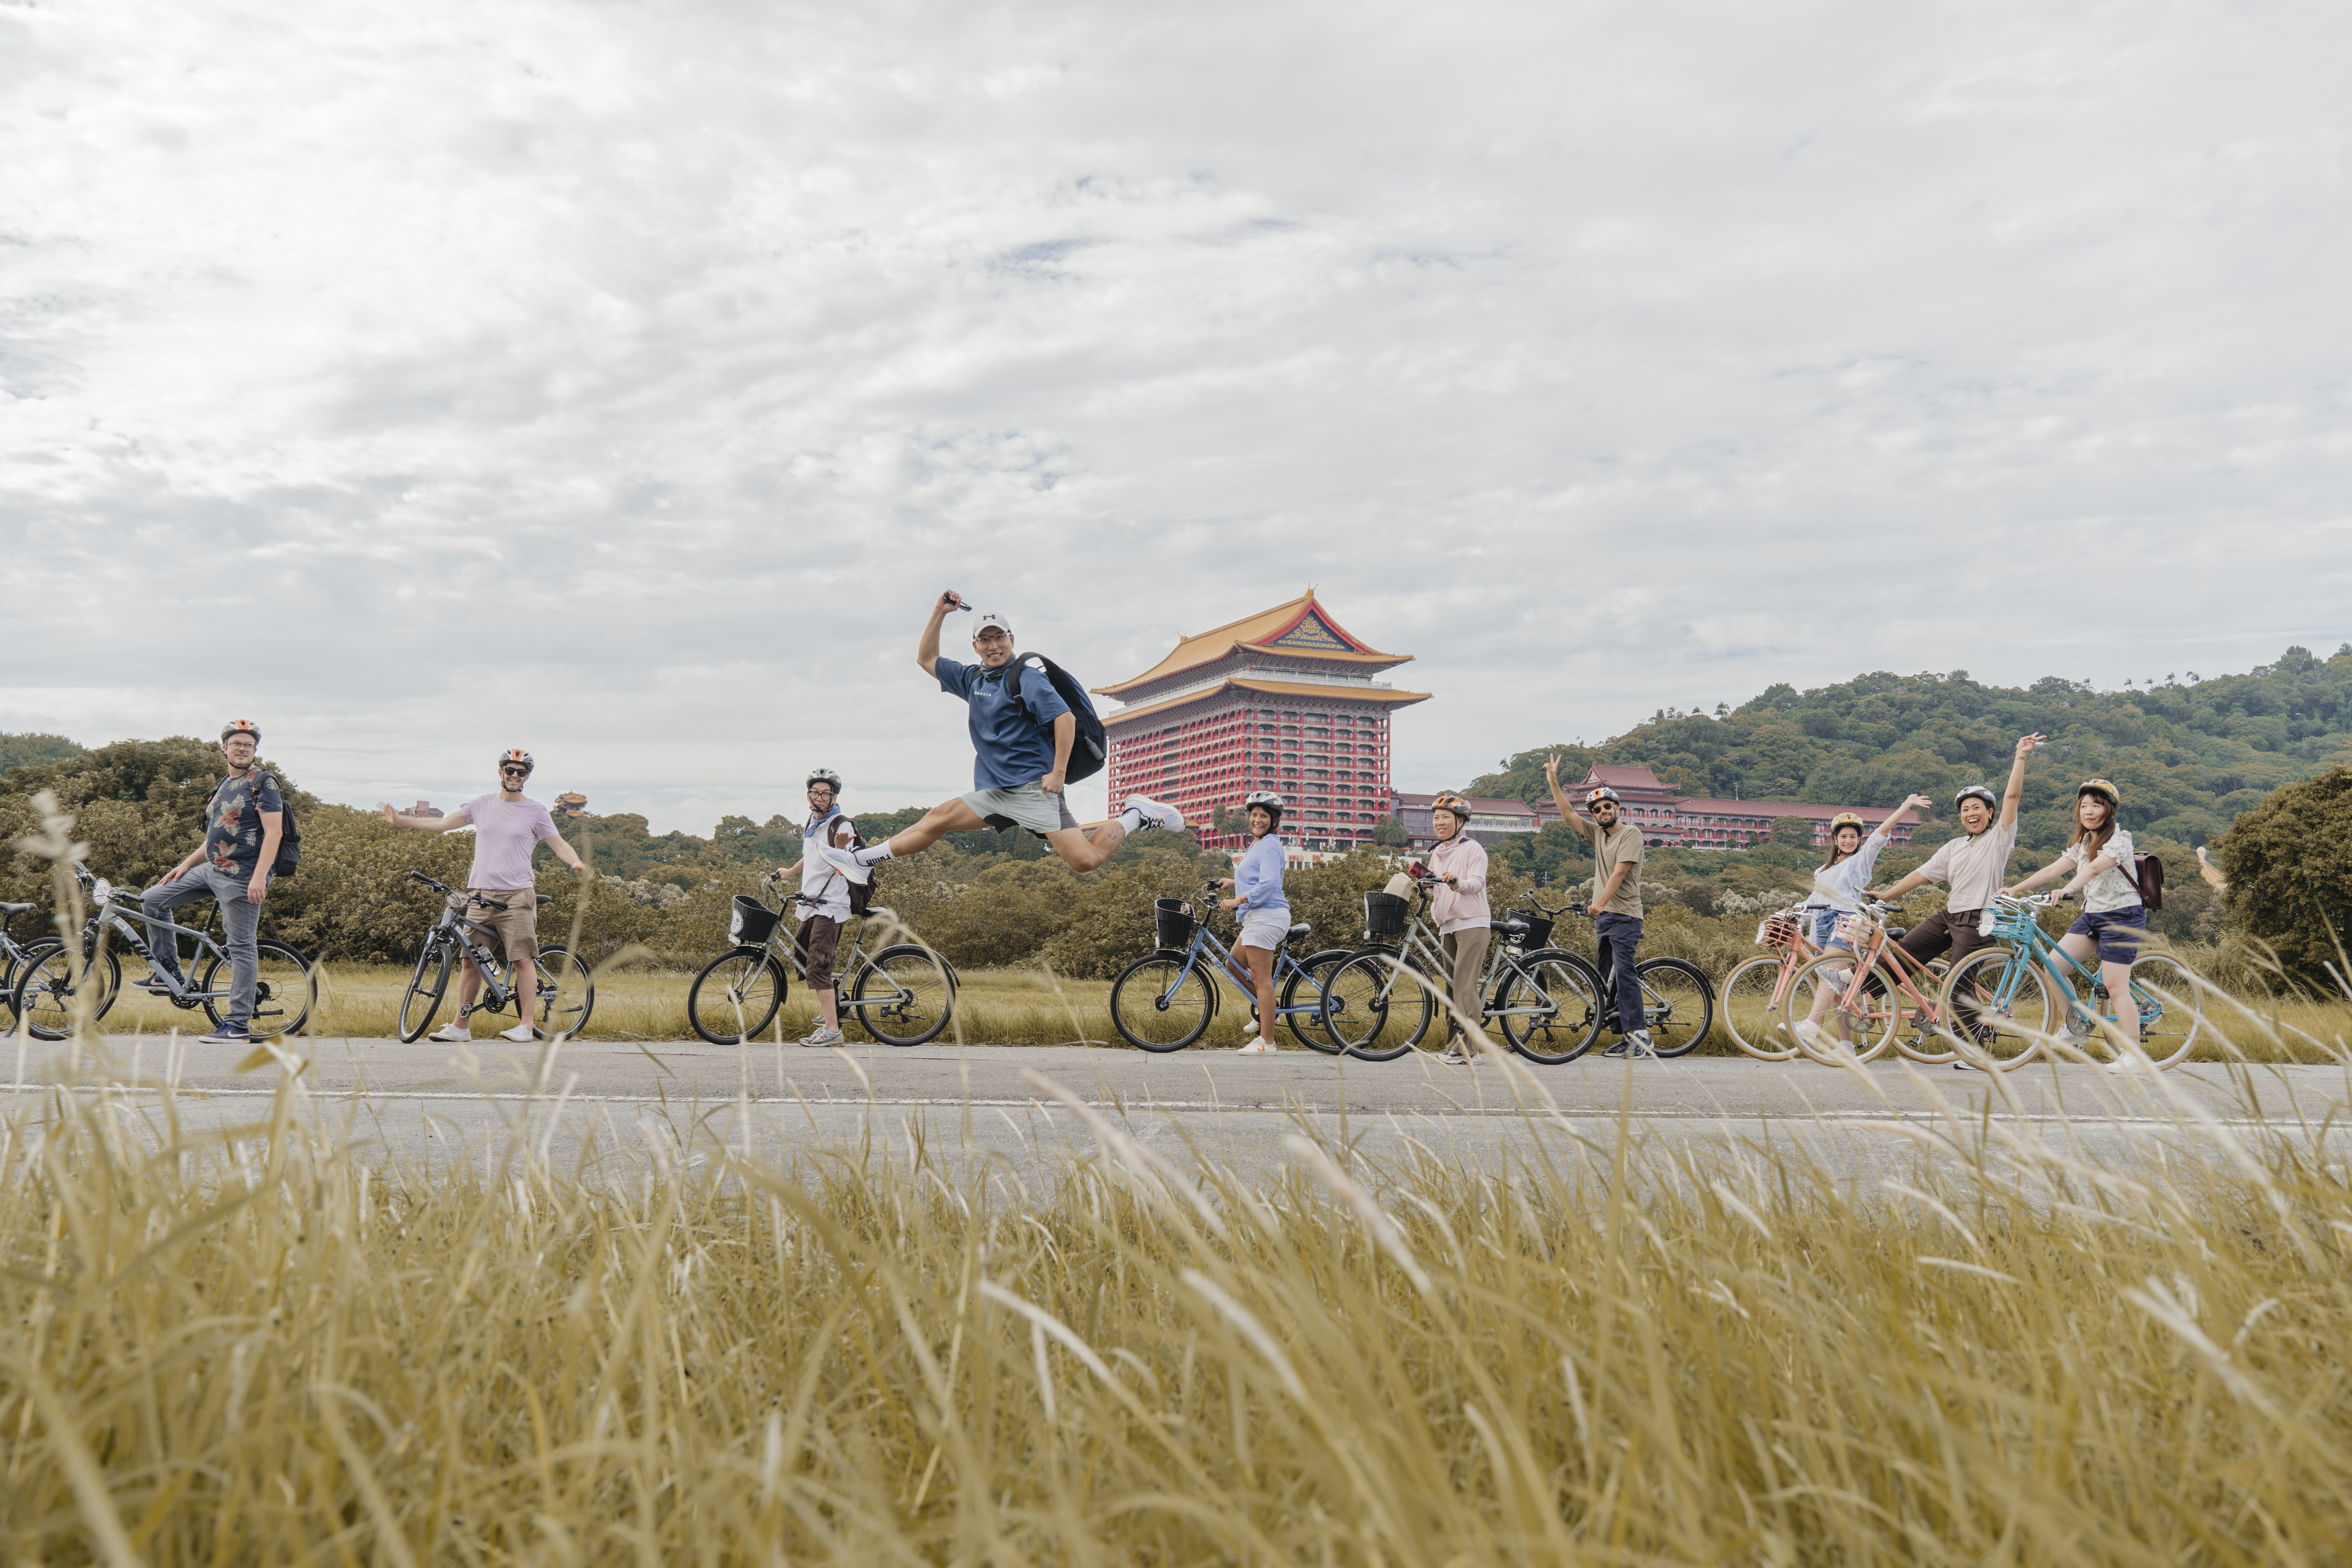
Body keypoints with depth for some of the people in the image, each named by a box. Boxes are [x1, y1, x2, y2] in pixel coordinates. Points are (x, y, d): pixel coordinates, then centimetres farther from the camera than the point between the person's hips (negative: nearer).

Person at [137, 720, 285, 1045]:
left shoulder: (263, 783, -8)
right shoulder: (224, 787, 19)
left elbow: (274, 832, -17)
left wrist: (259, 877, -24)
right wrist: (186, 864, 16)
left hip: (242, 877, -9)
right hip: (212, 870, 9)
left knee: (242, 947, -6)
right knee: (153, 900, 8)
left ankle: (239, 1025, -2)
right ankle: (169, 975, 16)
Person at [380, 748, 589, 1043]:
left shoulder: (535, 812, 4)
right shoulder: (482, 805, 13)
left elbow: (559, 844, 3)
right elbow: (442, 824, 18)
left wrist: (577, 863, -18)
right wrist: (399, 820, 14)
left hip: (517, 896, -3)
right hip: (481, 895, 3)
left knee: (523, 959, -9)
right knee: (471, 960, 5)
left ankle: (525, 1025, -3)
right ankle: (460, 1026, 12)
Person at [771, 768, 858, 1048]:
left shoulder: (841, 826, -12)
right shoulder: (813, 821, 14)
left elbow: (841, 869, -23)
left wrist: (840, 848, -43)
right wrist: (790, 872, 47)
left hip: (831, 906, -9)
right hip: (811, 904, 9)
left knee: (818, 967, -16)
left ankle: (832, 1031, -17)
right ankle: (834, 1006, 38)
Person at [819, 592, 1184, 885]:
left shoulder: (1026, 678, -7)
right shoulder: (973, 678, 17)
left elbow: (1065, 718, -15)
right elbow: (926, 659, 27)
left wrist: (1058, 772, -19)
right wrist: (939, 614, 17)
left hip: (1033, 788, -7)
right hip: (995, 792, 7)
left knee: (1084, 860, -19)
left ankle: (1136, 816, 0)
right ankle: (861, 860, 7)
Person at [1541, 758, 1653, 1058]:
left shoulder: (1630, 834, -7)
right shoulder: (1598, 834, 14)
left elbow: (1619, 873, -15)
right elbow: (1568, 813, 14)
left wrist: (1599, 904, -20)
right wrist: (1553, 781, 7)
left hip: (1624, 917, -8)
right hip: (1602, 916, 8)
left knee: (1624, 972, -17)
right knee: (1605, 979, 6)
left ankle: (1640, 1036, -19)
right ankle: (1625, 1038, 9)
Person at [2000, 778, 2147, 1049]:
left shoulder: (2120, 839, -13)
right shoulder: (2082, 843, 12)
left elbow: (2095, 867, -32)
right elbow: (2053, 869, 8)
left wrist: (2069, 889, -49)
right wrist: (2015, 889, -1)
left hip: (2122, 916, -8)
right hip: (2092, 914, 8)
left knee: (2116, 988, -9)